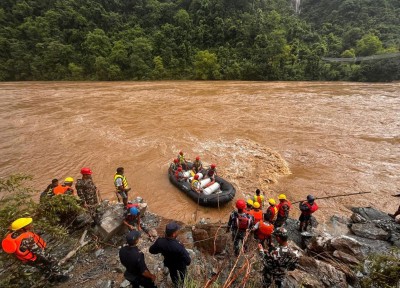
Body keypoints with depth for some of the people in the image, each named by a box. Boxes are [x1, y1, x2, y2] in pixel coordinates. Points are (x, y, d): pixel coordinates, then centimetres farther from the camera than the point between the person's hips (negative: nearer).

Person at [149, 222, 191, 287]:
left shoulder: (160, 241, -31)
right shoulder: (179, 246, -44)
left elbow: (151, 250, -12)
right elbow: (187, 260, -34)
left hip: (169, 263, 4)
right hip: (180, 265, -4)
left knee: (173, 274, 35)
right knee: (182, 274, 31)